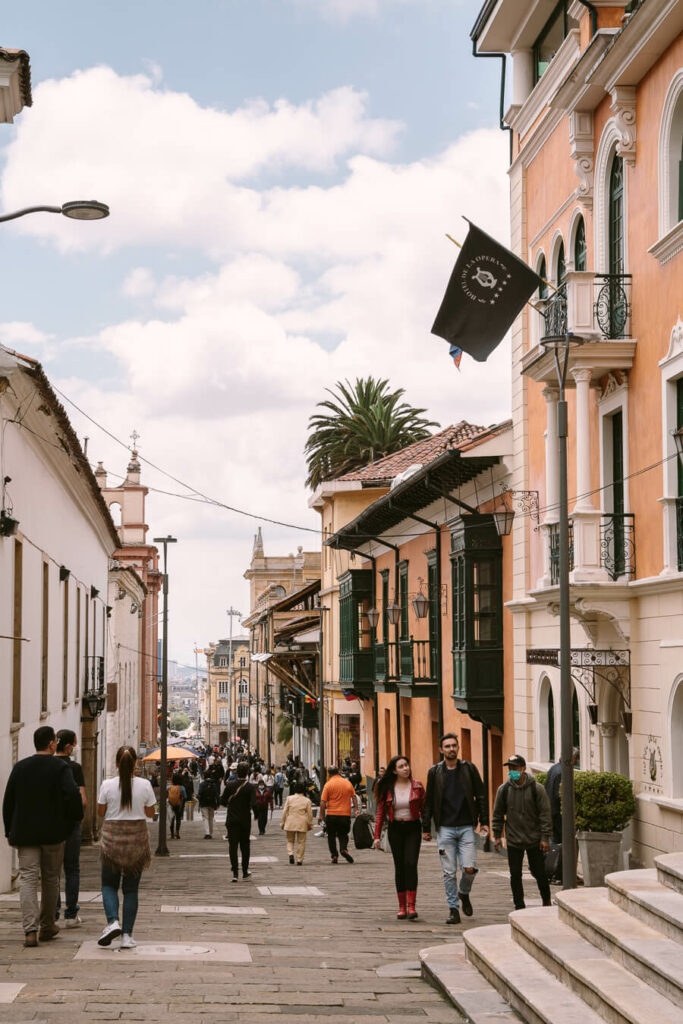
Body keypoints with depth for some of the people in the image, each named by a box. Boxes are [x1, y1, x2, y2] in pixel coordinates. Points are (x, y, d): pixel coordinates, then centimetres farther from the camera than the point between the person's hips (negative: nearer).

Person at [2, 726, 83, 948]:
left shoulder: (20, 767, 6)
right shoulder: (60, 767, -6)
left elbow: (8, 801, 8)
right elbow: (72, 794, -18)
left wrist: (10, 831, 15)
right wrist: (77, 817, 0)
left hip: (25, 833, 2)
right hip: (53, 833, -2)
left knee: (28, 879, -2)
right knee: (50, 879, 13)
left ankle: (30, 929, -16)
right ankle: (47, 927, 22)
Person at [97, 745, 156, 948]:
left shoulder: (107, 785, -8)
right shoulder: (144, 785, -6)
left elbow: (100, 812, 2)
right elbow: (150, 813, 4)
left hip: (112, 838, -1)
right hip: (137, 839, 1)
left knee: (109, 884, 12)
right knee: (131, 888, 8)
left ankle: (112, 922, -13)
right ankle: (127, 935, 5)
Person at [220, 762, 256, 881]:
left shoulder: (230, 785, -4)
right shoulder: (250, 787, -10)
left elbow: (223, 801, -2)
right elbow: (254, 804, -18)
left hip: (232, 820, 1)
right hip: (245, 820, -1)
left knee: (233, 846, 1)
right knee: (245, 846, 14)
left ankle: (235, 873, -7)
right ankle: (245, 872, 21)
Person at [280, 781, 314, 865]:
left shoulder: (289, 798, 0)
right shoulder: (307, 800, -1)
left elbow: (285, 811, 1)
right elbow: (310, 814, 1)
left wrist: (282, 822, 8)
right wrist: (310, 824, 11)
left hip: (290, 823, 0)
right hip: (302, 824, 0)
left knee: (290, 840, 14)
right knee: (301, 842, 7)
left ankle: (291, 853, -10)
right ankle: (299, 860, 7)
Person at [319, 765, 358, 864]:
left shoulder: (328, 784, -6)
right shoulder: (347, 783, 4)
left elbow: (323, 802, -8)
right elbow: (354, 797, 5)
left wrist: (321, 815, -1)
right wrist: (356, 809, 10)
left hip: (331, 814, -2)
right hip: (345, 814, 2)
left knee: (331, 836, 11)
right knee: (343, 834, 13)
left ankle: (334, 856, 7)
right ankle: (344, 849, -12)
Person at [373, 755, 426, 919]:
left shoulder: (417, 786, 0)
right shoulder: (387, 789, 1)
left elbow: (424, 809, 3)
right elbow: (380, 812, 5)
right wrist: (377, 836, 1)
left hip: (413, 828, -1)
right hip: (395, 829, 1)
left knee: (411, 864, -14)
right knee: (399, 867, 4)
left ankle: (411, 906, -15)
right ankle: (402, 906, 12)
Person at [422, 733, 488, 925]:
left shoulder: (469, 769, 5)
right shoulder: (435, 772, 6)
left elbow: (481, 796, 8)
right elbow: (429, 801, 9)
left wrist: (484, 821, 0)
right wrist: (426, 828, 7)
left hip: (466, 826, 0)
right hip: (445, 828, 0)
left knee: (469, 868, -9)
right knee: (449, 872, 0)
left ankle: (464, 893, 21)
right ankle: (453, 909, 9)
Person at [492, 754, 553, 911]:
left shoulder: (536, 788, -7)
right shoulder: (504, 789, -1)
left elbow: (545, 814, -6)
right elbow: (498, 814, 9)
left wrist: (545, 837, -9)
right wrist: (497, 835, 6)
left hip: (534, 839, -2)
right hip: (513, 840, 2)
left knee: (539, 873, 5)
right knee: (515, 875, 2)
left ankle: (547, 901, 28)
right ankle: (519, 907, 12)